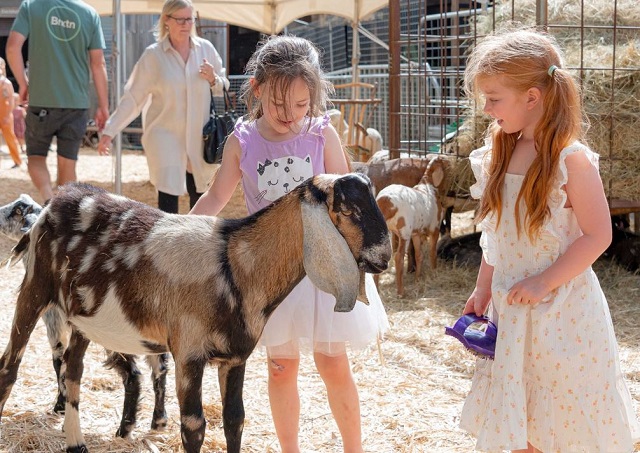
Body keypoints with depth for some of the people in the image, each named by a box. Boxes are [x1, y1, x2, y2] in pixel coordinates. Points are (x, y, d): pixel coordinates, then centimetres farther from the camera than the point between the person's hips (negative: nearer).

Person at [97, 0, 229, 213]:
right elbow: (132, 97, -5)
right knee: (168, 196, -12)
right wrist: (109, 130, -11)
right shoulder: (153, 55, -6)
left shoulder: (206, 49, 1)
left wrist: (213, 79, -13)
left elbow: (223, 88, 10)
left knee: (199, 194, 14)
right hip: (164, 134, -3)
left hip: (199, 136, 3)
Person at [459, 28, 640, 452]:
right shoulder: (501, 155, 4)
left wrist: (543, 282, -21)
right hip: (512, 310, 6)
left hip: (562, 309, -6)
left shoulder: (572, 160, -16)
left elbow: (598, 236, -17)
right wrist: (483, 290, 12)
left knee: (569, 419, 4)